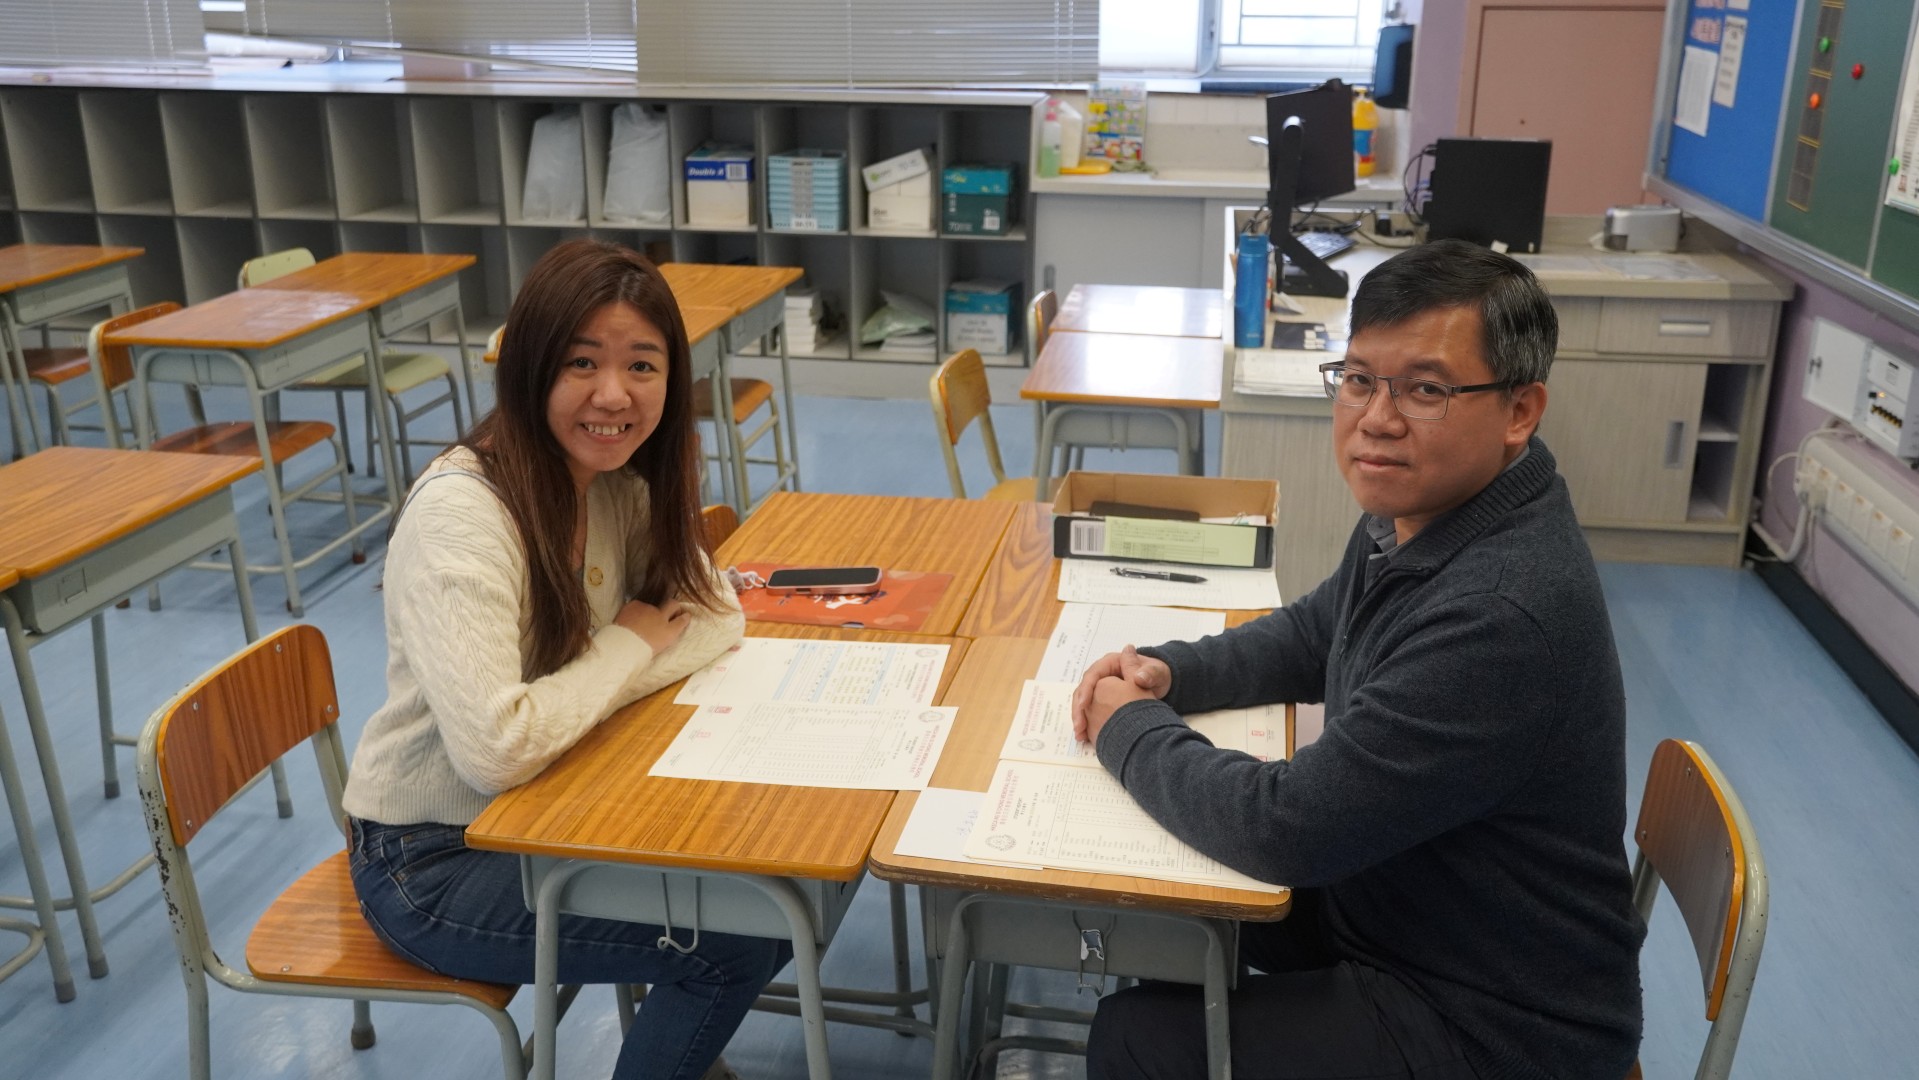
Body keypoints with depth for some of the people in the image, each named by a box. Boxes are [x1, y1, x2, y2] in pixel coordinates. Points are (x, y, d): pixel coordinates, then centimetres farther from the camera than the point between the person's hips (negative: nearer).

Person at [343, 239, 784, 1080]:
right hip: (433, 859, -7)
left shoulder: (621, 479, -5)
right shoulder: (460, 513, -28)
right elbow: (495, 748, -36)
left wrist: (610, 678, -18)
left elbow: (716, 613, 0)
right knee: (732, 942, -13)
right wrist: (629, 644, -21)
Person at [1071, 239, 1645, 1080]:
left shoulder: (1506, 614, -35)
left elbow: (1285, 828, -31)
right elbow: (1313, 636, 13)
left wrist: (1131, 731, -14)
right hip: (1399, 900, 8)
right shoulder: (1419, 513, -5)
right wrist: (1169, 671, -4)